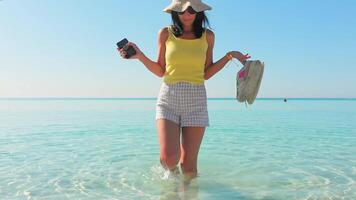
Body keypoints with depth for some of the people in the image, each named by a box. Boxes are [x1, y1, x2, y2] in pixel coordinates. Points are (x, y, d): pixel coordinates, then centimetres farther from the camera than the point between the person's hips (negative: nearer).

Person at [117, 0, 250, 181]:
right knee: (168, 158, -12)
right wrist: (139, 56, -4)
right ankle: (172, 173, 24)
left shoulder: (208, 36, 7)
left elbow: (206, 74, 8)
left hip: (196, 100, 1)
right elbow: (161, 71, 8)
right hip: (168, 98, 0)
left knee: (188, 163, 0)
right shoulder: (165, 34, 6)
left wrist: (229, 56, 0)